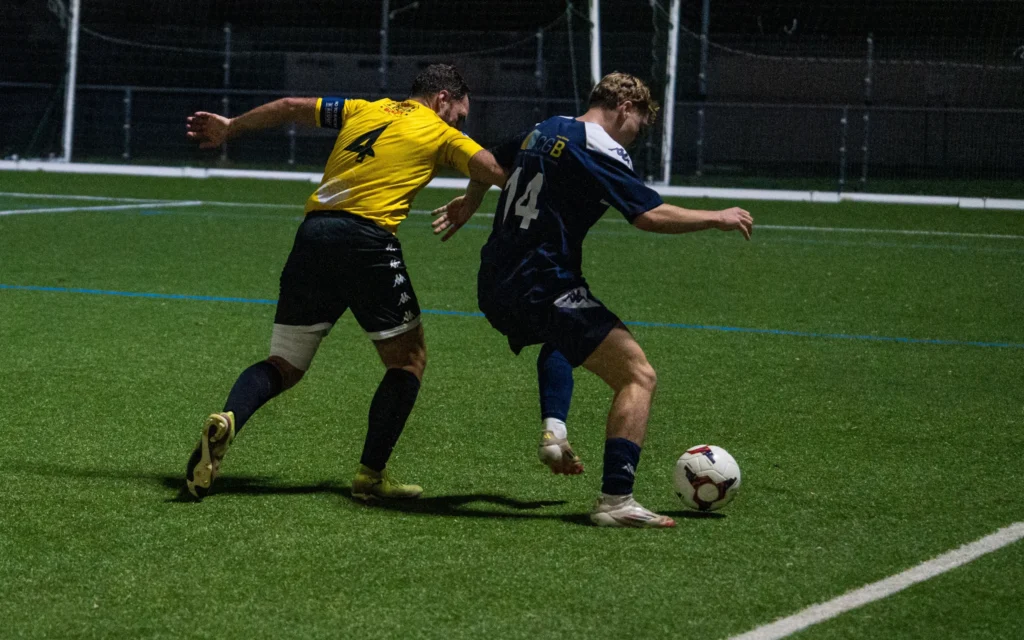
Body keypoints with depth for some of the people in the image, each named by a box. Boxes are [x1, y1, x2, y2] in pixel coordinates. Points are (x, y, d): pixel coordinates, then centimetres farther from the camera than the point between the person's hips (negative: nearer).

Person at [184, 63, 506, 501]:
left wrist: (230, 127, 42)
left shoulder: (364, 110, 24)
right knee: (408, 359, 12)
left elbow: (290, 107, 30)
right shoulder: (440, 134, 9)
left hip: (313, 233, 5)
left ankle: (226, 421, -17)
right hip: (367, 240, -5)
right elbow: (498, 172, -2)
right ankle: (371, 474, 5)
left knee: (284, 367, 12)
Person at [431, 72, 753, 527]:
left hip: (495, 289, 9)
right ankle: (615, 501, -19)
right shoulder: (599, 150, -11)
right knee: (638, 376, -10)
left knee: (560, 338, 41)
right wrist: (718, 218, -4)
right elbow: (651, 216, -18)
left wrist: (469, 202, 55)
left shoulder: (543, 131, 15)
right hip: (544, 286, -9)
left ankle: (553, 430, 19)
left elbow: (491, 163, 34)